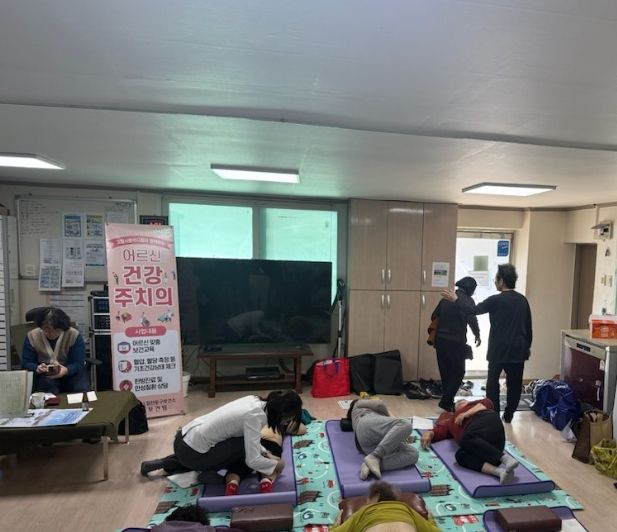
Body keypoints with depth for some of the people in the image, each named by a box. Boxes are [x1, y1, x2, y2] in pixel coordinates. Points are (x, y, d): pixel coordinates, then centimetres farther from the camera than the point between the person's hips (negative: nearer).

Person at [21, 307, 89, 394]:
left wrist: (66, 370, -36)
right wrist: (37, 368, -25)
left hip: (71, 373, 0)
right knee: (48, 393, -31)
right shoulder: (32, 337, -5)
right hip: (44, 376, 1)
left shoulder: (74, 336, -11)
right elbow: (26, 363, -1)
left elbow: (78, 363, -13)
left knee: (82, 389, -27)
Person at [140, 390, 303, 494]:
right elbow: (252, 460, -22)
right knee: (245, 446, -9)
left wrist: (265, 454, 6)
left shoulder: (255, 401, 2)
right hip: (191, 452, -8)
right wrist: (276, 464, -5)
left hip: (184, 438, 8)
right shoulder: (255, 415, -23)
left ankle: (158, 464, 29)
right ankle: (210, 473, 3)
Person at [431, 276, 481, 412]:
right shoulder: (467, 300, -6)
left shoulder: (446, 298, 12)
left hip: (440, 339, 6)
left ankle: (448, 401, 21)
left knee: (445, 372, 13)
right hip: (456, 342, -6)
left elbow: (434, 316, 13)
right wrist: (477, 335, -4)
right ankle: (446, 401, 0)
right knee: (458, 373, 5)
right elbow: (471, 319, -19)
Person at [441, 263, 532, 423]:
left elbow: (473, 310, -8)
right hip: (518, 349, 5)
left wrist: (455, 299, 2)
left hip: (499, 349, -4)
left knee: (493, 381, 9)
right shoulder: (523, 300, 3)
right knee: (514, 382, 13)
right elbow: (528, 325, 11)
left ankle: (493, 414, 12)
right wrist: (528, 345, 22)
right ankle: (509, 414, 21)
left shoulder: (496, 300, -14)